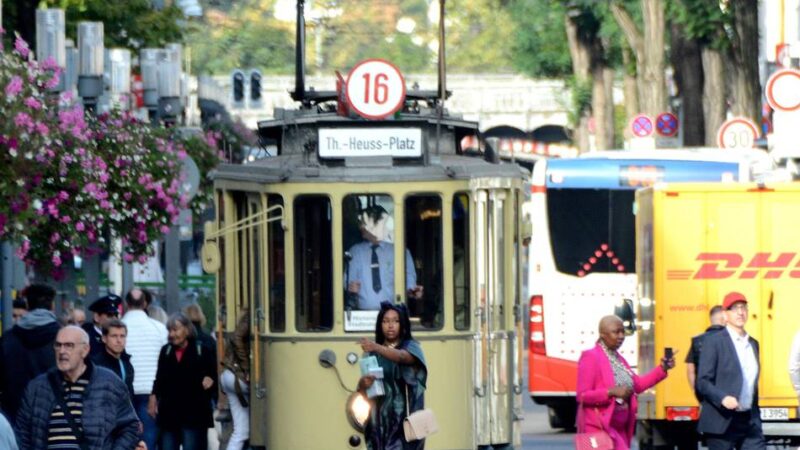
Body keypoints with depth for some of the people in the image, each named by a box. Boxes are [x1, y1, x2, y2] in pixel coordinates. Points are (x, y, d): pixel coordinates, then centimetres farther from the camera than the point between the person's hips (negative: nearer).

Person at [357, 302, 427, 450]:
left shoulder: (411, 347, 2)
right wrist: (363, 384, -16)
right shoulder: (373, 354, 12)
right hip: (380, 419, 3)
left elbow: (402, 356, -23)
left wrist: (376, 348, -41)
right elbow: (362, 389, 9)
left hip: (404, 419, -3)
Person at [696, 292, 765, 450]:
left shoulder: (753, 344, 15)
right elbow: (703, 381, -10)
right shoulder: (714, 342, -5)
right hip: (722, 422, -6)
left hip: (749, 421, 6)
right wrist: (722, 398, -26)